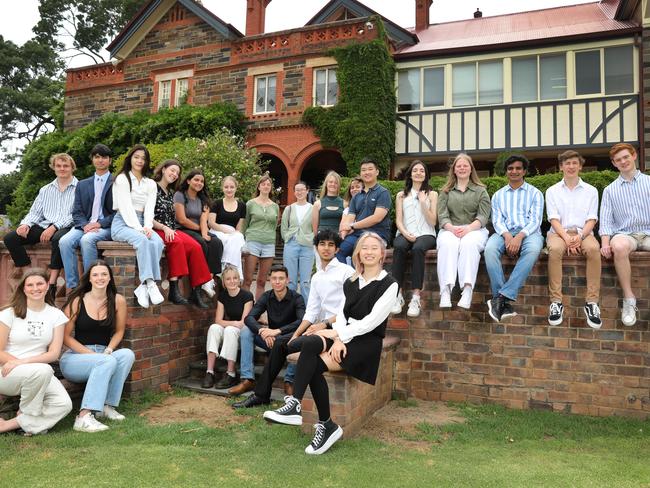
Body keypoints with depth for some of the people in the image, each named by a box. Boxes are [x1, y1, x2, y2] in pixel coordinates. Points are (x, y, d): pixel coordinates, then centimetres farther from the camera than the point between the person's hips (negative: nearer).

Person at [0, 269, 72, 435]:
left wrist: (23, 361, -17)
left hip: (39, 374, 3)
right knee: (43, 371, -35)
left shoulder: (56, 315, 4)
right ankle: (28, 417, -8)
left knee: (64, 404, -22)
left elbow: (54, 353, -3)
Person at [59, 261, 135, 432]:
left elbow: (119, 331, 8)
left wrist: (109, 349, -12)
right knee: (108, 361, -33)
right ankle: (84, 417, -33)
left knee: (127, 354, -28)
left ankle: (107, 406, -17)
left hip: (104, 355, 3)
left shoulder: (118, 301, -1)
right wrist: (91, 353, -17)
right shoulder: (77, 301, -7)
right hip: (75, 357, -3)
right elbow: (65, 336, -6)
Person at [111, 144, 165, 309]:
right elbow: (126, 207, -8)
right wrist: (138, 228, -20)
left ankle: (143, 287, -34)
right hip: (123, 223, -4)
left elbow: (149, 208, 6)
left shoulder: (151, 184, 18)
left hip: (141, 224, 4)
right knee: (143, 240, -36)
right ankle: (150, 284, -41)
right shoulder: (122, 179, 4)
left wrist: (147, 227, -14)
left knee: (157, 242, -30)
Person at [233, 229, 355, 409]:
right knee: (280, 343, 1)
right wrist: (296, 334, -1)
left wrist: (324, 324, -22)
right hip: (322, 326, 8)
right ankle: (261, 395, 11)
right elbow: (311, 311, 11)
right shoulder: (316, 277, 17)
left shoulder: (346, 271, -6)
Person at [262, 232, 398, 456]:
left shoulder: (389, 285, -3)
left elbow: (372, 321, -11)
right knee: (308, 344, -27)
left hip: (368, 342, -5)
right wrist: (338, 339, -13)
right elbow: (342, 314, 6)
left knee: (314, 365, -28)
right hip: (344, 337, 5)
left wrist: (337, 334, -12)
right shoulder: (350, 282, 15)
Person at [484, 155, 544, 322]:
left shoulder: (535, 193, 15)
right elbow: (497, 220, 7)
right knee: (490, 248, -34)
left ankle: (501, 296, -37)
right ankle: (504, 302, -33)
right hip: (505, 233, 1)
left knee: (533, 249, -39)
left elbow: (535, 220, 1)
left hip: (529, 232, -1)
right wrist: (507, 235, -16)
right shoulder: (498, 195, 21)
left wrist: (520, 236, -19)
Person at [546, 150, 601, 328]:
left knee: (593, 248, -35)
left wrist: (580, 236, -16)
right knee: (555, 249, -37)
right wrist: (566, 238, -18)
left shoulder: (591, 191, 13)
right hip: (559, 232, -1)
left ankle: (592, 302, -28)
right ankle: (556, 302, -32)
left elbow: (591, 220, 4)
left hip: (583, 233, 1)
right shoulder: (552, 191, 11)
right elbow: (554, 219, 0)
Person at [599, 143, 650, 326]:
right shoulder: (610, 190, 15)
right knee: (619, 247, -37)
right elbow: (606, 220, 6)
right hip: (625, 234, 0)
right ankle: (629, 299, -26)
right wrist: (605, 243, -12)